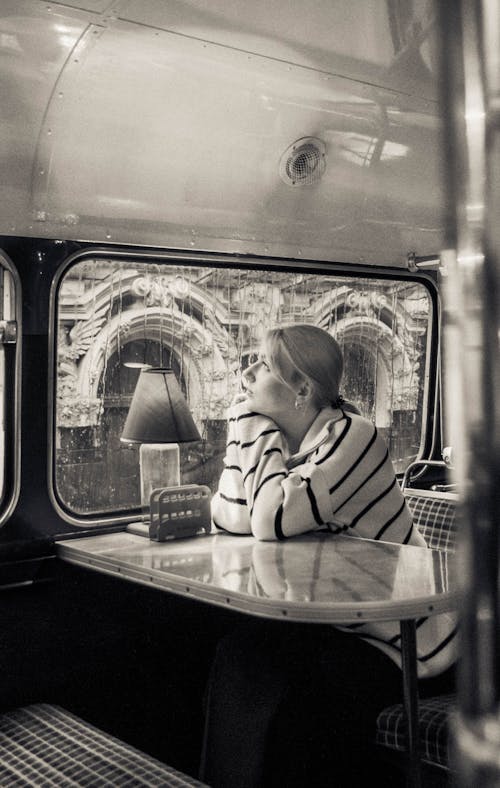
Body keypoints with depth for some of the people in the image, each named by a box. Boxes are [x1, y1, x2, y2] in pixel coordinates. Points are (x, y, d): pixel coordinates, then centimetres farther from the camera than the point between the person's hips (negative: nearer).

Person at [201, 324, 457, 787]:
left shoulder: (350, 436, -21)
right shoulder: (285, 440, 3)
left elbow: (271, 521, -32)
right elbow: (230, 523, -7)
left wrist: (255, 428, -20)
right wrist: (244, 430, -10)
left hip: (404, 643, -7)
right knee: (238, 653, -10)